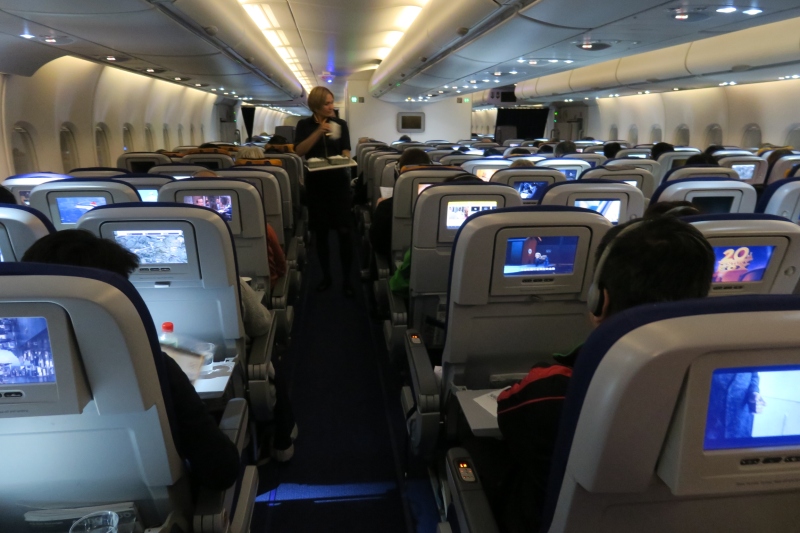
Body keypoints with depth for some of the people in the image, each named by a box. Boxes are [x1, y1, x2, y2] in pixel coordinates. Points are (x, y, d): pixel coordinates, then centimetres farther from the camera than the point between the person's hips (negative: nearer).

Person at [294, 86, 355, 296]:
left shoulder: (341, 124, 4)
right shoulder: (304, 125, 3)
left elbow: (345, 152, 1)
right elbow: (299, 151, -10)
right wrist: (319, 132, -19)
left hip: (339, 182, -1)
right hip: (316, 183, 1)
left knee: (344, 231, -7)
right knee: (320, 232, 6)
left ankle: (346, 278, 4)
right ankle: (326, 276, 20)